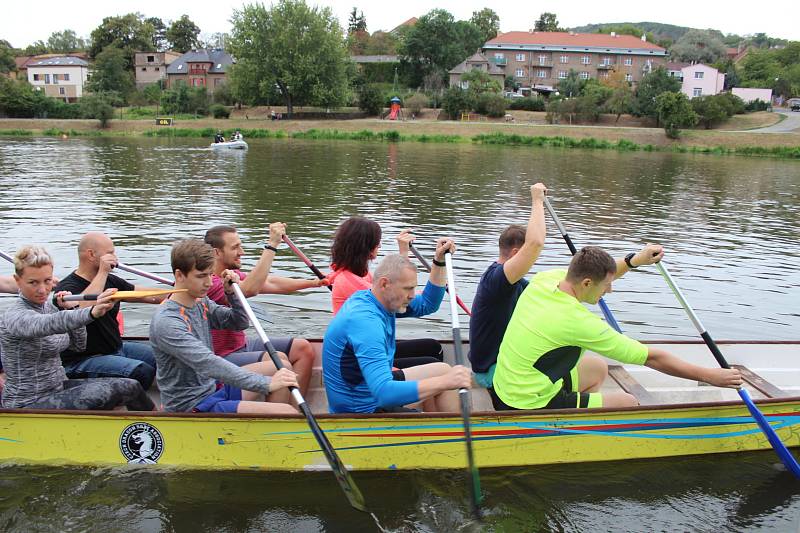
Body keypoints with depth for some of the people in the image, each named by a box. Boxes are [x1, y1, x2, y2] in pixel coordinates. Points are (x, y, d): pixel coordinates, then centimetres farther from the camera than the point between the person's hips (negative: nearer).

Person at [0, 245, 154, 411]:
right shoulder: (14, 316, -19)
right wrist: (92, 313, -61)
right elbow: (52, 323, -43)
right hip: (28, 403, -7)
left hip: (58, 387, 7)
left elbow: (79, 345, 11)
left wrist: (73, 308, -3)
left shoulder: (48, 305, 5)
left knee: (129, 386, -13)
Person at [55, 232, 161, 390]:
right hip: (81, 361, -8)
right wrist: (102, 272, -31)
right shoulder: (67, 287, -14)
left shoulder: (110, 281, 9)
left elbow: (151, 296, 9)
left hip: (116, 348, 9)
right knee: (142, 371, -28)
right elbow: (82, 309, -37)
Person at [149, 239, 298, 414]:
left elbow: (241, 323, 17)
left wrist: (231, 293, -4)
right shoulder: (166, 321, -23)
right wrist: (266, 383, -35)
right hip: (192, 406, -9)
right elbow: (207, 364, -31)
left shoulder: (201, 303, 5)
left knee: (283, 367, 11)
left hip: (213, 387, 9)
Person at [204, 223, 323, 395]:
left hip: (243, 344, 10)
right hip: (223, 357, -10)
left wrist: (314, 283, 1)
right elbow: (250, 289, -37)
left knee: (304, 349, 1)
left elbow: (271, 284, 7)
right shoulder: (208, 283, -23)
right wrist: (272, 245, -36)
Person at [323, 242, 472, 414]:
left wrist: (439, 261, 1)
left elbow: (427, 305, 12)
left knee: (443, 370, 13)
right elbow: (383, 393, -40)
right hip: (361, 410, -10)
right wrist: (445, 382, -42)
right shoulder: (366, 321, -31)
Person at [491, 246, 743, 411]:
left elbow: (595, 275, 19)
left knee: (598, 369, 24)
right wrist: (710, 376, -8)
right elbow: (652, 358, -17)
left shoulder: (545, 279, -5)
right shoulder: (580, 322, -26)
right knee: (629, 405, 3)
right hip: (531, 408, -8)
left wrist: (633, 260, 13)